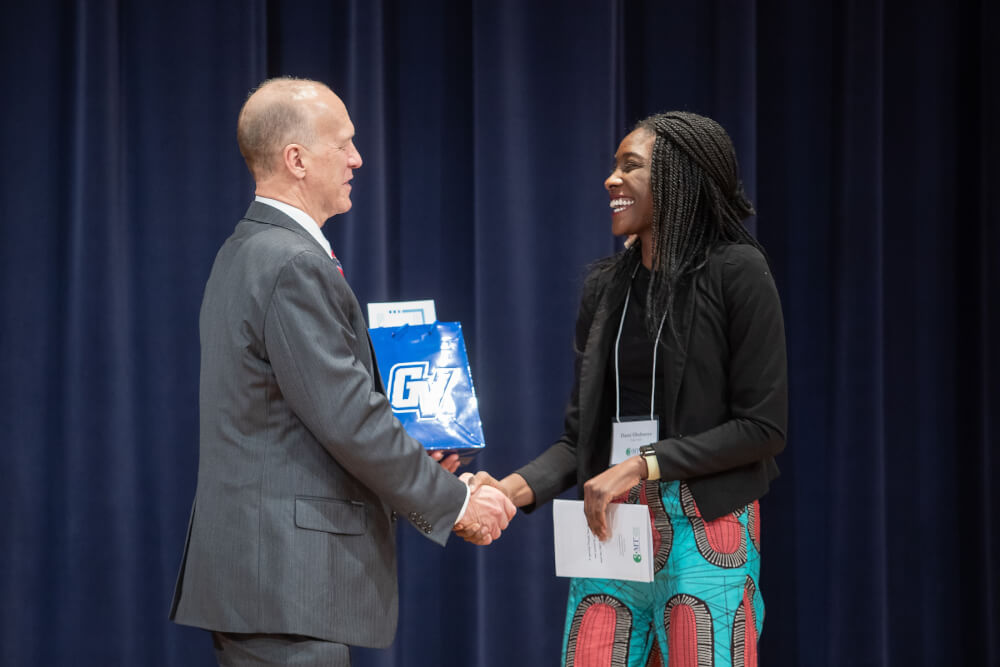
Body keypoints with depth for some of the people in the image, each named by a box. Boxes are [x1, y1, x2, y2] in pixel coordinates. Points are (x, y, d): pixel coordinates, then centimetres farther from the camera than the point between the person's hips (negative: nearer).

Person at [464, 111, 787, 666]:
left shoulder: (735, 272, -4)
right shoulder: (604, 286, 12)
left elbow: (763, 425, -9)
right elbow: (579, 434, 12)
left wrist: (644, 465, -14)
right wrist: (517, 487, -7)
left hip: (705, 533, -5)